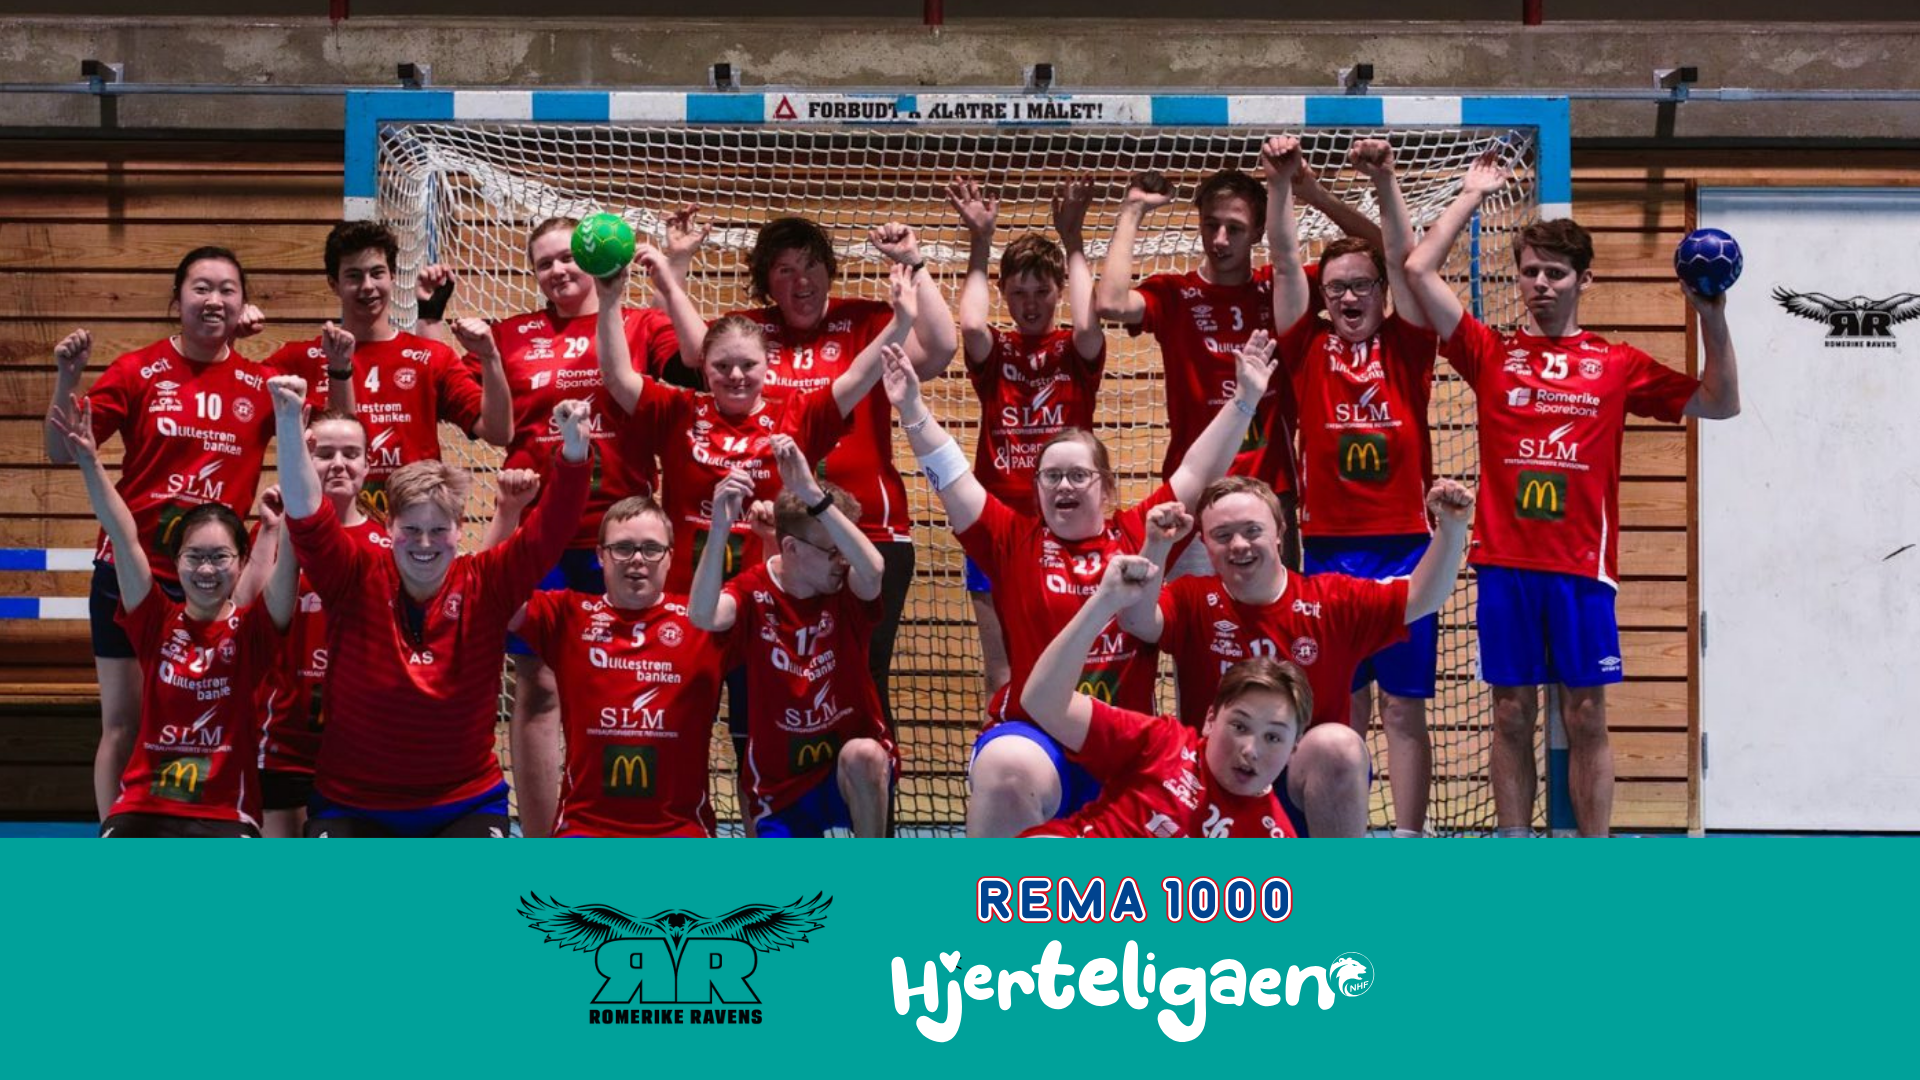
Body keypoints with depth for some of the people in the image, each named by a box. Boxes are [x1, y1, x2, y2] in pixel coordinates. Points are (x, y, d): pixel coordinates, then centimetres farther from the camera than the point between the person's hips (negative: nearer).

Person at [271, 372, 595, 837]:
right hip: (354, 806, 0)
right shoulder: (357, 581, -5)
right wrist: (290, 425, -31)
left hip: (465, 804, 0)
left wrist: (574, 449, -30)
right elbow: (307, 517, -17)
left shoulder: (486, 585, -4)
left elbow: (548, 530, -13)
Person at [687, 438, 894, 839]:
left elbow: (874, 569, -35)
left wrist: (813, 494, -43)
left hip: (858, 774, -2)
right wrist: (719, 530, -44)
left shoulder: (848, 590, -9)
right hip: (782, 784, 2)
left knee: (862, 756, -36)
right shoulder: (755, 590, -7)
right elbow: (702, 616, -30)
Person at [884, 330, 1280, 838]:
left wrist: (1244, 399, 8)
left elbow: (1197, 471, 12)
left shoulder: (1138, 534, 11)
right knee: (1006, 770, -36)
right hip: (1031, 733, -2)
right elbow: (953, 477, 4)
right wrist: (912, 409, -6)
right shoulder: (1014, 541, 9)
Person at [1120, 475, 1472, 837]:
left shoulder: (1331, 600, 0)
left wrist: (1452, 527, -20)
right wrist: (1156, 547, -35)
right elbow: (1136, 621, -20)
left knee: (1337, 743, -32)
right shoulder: (1194, 601, -2)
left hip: (1320, 785, 0)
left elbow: (1421, 597, -4)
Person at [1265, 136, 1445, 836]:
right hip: (1329, 547, 1)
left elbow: (1405, 261, -5)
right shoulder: (1309, 349, 7)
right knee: (1343, 704, 6)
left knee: (1403, 704, 2)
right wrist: (1281, 183, -11)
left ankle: (1408, 838, 4)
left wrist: (1385, 181, -16)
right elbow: (1285, 264, -1)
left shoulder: (1405, 349, 6)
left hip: (1403, 544, -1)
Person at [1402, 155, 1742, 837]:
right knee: (1512, 712, 4)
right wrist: (1472, 195, 10)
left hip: (1583, 565, 0)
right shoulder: (1491, 354, 8)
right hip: (1504, 563, 0)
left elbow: (1720, 403, 11)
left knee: (1586, 716, 2)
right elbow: (1419, 270, 3)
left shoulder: (1617, 365, 10)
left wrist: (1712, 319, 0)